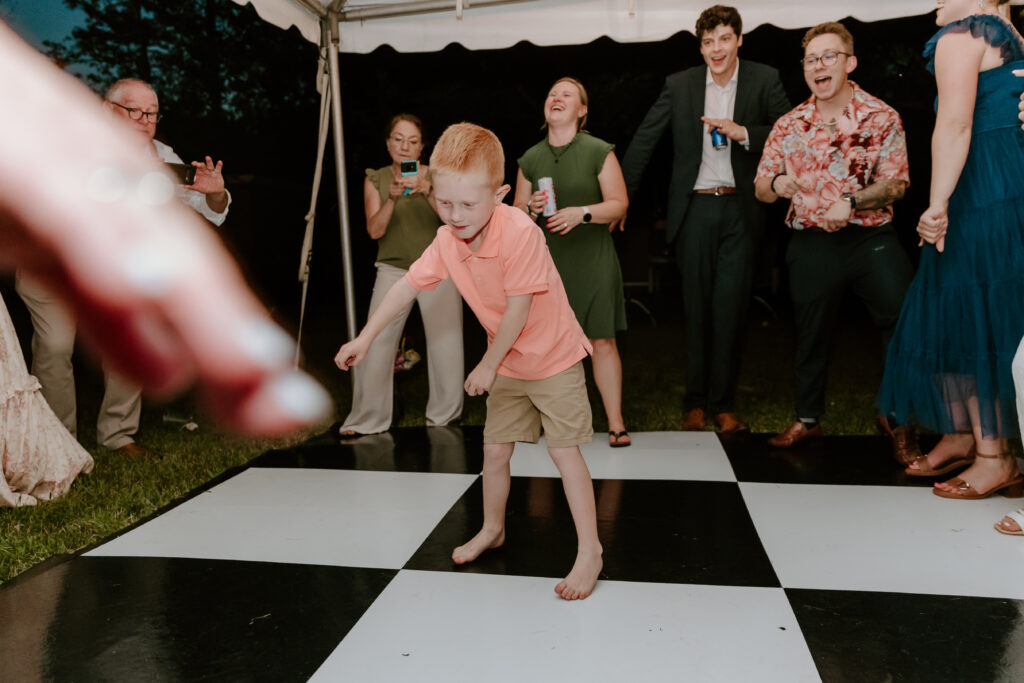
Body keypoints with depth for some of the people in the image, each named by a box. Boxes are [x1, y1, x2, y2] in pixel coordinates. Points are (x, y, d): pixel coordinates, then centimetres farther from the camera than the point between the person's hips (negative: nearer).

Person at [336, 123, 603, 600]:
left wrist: (487, 366, -15)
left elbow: (517, 311, -26)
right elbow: (408, 286, 4)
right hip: (509, 364, 6)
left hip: (553, 357, -6)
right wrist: (365, 337, 6)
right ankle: (492, 529, 36)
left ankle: (589, 552, 4)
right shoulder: (447, 241, -8)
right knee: (495, 451, 13)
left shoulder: (520, 233, -30)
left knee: (564, 450, -7)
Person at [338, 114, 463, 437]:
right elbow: (375, 230, -6)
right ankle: (366, 420, 2)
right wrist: (392, 198, -23)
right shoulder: (375, 179, 5)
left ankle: (444, 416, 15)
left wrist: (428, 190, -27)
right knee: (376, 344, -10)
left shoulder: (436, 176, 4)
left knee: (446, 343, -3)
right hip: (393, 269, 0)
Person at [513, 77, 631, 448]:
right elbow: (516, 211, 14)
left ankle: (616, 424, 7)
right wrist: (532, 208, -8)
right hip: (546, 260, 3)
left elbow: (619, 203, -2)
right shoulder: (530, 159, 9)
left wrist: (582, 212, -17)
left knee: (603, 341, -2)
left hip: (593, 259, -2)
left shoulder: (598, 152, 0)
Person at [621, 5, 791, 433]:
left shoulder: (764, 80, 3)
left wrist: (743, 133, -16)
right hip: (694, 209, 1)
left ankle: (723, 403, 14)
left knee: (730, 308, 1)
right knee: (696, 309, 6)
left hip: (740, 210, 0)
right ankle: (695, 402, 17)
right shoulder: (680, 85, 5)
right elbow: (644, 140, 5)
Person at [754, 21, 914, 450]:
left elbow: (896, 183, -7)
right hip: (811, 246, 2)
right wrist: (776, 183, -18)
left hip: (872, 240, -1)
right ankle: (807, 419, 28)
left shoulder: (881, 118, -1)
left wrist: (852, 200, -25)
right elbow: (760, 188, 6)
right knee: (810, 334, 11)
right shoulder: (788, 125, 6)